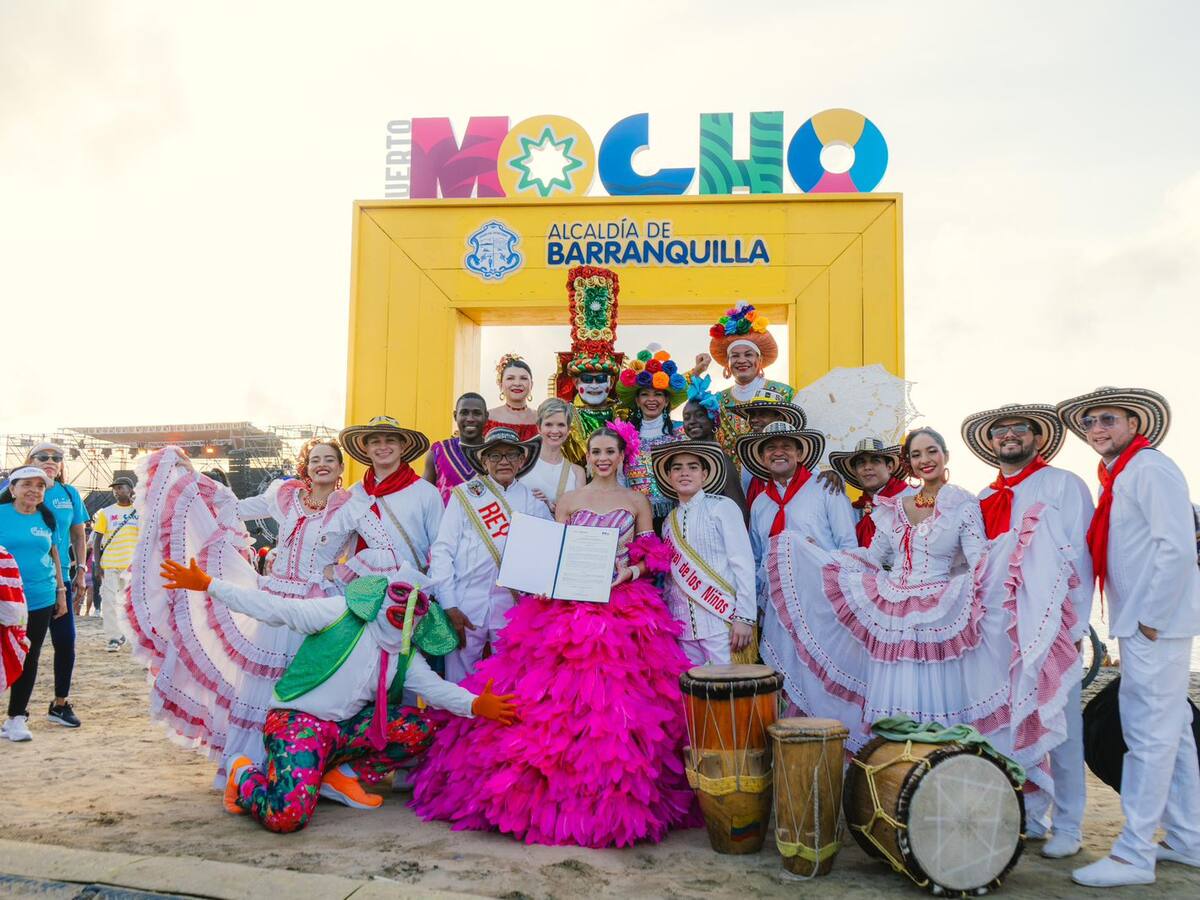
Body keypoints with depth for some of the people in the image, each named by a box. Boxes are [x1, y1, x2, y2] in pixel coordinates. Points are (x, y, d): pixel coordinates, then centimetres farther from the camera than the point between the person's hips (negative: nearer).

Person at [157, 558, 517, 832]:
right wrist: (207, 585, -16)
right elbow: (274, 609, -11)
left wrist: (475, 704, -23)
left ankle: (344, 776, 6)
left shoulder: (407, 658, 10)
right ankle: (246, 778, 6)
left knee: (419, 728, -8)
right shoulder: (341, 614, -9)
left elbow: (435, 687, -3)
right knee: (287, 816, -28)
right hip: (296, 720, -6)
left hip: (345, 729, 7)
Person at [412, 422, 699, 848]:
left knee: (615, 692, -10)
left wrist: (630, 571, -10)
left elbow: (652, 557, 9)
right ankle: (550, 785, 1)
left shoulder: (637, 501, 13)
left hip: (625, 604, -1)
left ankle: (613, 794, 2)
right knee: (557, 693, -8)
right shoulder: (568, 500, 15)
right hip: (568, 602, 1)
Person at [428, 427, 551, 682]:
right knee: (460, 683, 3)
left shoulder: (533, 501, 8)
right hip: (466, 604, -2)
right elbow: (442, 550, -2)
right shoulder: (464, 494, 1)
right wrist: (449, 606, -7)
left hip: (514, 605, 2)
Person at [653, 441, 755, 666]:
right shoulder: (669, 522, 14)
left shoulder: (722, 507, -1)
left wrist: (744, 617, -13)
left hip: (722, 620, -5)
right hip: (683, 624, 5)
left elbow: (743, 563, -7)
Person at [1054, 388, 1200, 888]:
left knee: (1150, 734, -5)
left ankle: (1134, 855, 2)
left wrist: (1152, 619, -17)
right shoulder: (1115, 477, 14)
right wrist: (1135, 621, 14)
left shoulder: (1151, 468, -13)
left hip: (1156, 623, -10)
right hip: (1137, 623, 10)